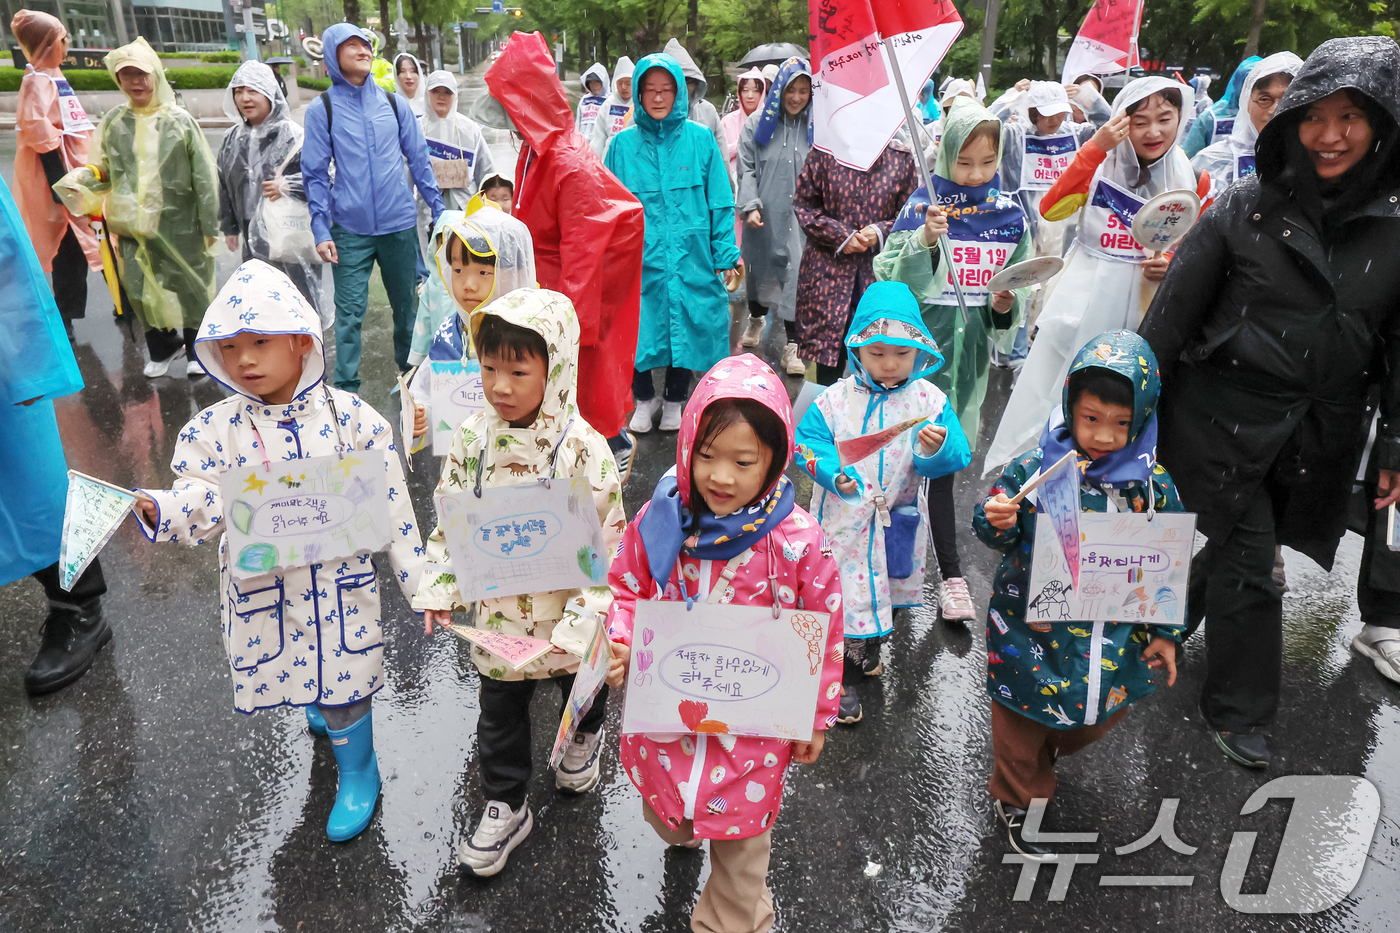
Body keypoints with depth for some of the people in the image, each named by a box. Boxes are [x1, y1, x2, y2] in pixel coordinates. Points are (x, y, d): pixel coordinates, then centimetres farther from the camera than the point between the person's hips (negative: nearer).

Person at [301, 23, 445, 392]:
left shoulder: (393, 103, 6)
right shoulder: (322, 109, -1)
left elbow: (419, 160, 10)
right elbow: (315, 174, -2)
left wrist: (438, 209, 6)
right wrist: (320, 231, -8)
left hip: (400, 223, 2)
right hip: (349, 230, -2)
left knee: (406, 304, 13)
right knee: (350, 312, -3)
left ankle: (412, 372, 30)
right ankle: (346, 388, 6)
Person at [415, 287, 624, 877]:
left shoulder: (583, 448, -25)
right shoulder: (473, 437, -11)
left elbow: (608, 539, -19)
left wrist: (586, 615, -21)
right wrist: (440, 586, -1)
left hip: (563, 609, -2)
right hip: (497, 612, 3)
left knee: (579, 683, 25)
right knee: (499, 709, 17)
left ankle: (585, 736, 60)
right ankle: (505, 806, 39)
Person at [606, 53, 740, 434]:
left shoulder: (699, 139, 1)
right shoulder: (623, 143, 3)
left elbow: (720, 202, 2)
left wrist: (725, 255, -2)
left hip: (689, 257, 0)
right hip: (639, 259, 0)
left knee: (684, 326, 10)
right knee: (638, 328, 6)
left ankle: (674, 401, 32)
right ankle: (644, 399, 31)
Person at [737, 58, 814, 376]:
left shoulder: (816, 127, 4)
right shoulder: (757, 124, 4)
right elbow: (746, 170, 0)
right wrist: (750, 205, -12)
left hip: (800, 217, -1)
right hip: (763, 216, 1)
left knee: (796, 274, -6)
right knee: (758, 268, 16)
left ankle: (792, 345, 3)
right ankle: (756, 318, 44)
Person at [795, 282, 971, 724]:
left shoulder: (929, 400, -7)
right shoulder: (836, 398, -9)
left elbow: (955, 456, -10)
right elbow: (807, 441, -6)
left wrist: (937, 448, -33)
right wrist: (832, 470, -24)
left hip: (895, 522, 3)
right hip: (844, 519, -2)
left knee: (884, 589, 22)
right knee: (843, 595, 4)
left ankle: (867, 650, 50)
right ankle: (840, 678, 22)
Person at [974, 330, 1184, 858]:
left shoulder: (1153, 483, -8)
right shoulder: (1035, 469, -16)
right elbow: (998, 536, -6)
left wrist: (1165, 631, 3)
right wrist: (995, 521, -30)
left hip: (1117, 633, 3)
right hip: (1034, 627, -3)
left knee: (1107, 706, 22)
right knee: (1025, 714, 13)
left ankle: (1053, 747, 55)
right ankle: (1018, 799, 39)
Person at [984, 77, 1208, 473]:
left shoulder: (1192, 180, 2)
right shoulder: (1101, 162, -3)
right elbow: (1050, 209, -20)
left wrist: (1173, 264, -9)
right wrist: (1095, 146, -24)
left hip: (1139, 311, 2)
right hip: (1082, 302, -1)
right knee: (1043, 402, 2)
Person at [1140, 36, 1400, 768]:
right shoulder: (1245, 208, -6)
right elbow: (1173, 313, -4)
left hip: (1320, 433, 3)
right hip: (1223, 420, -2)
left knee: (1224, 550, 12)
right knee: (1245, 565, 2)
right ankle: (1239, 711, 23)